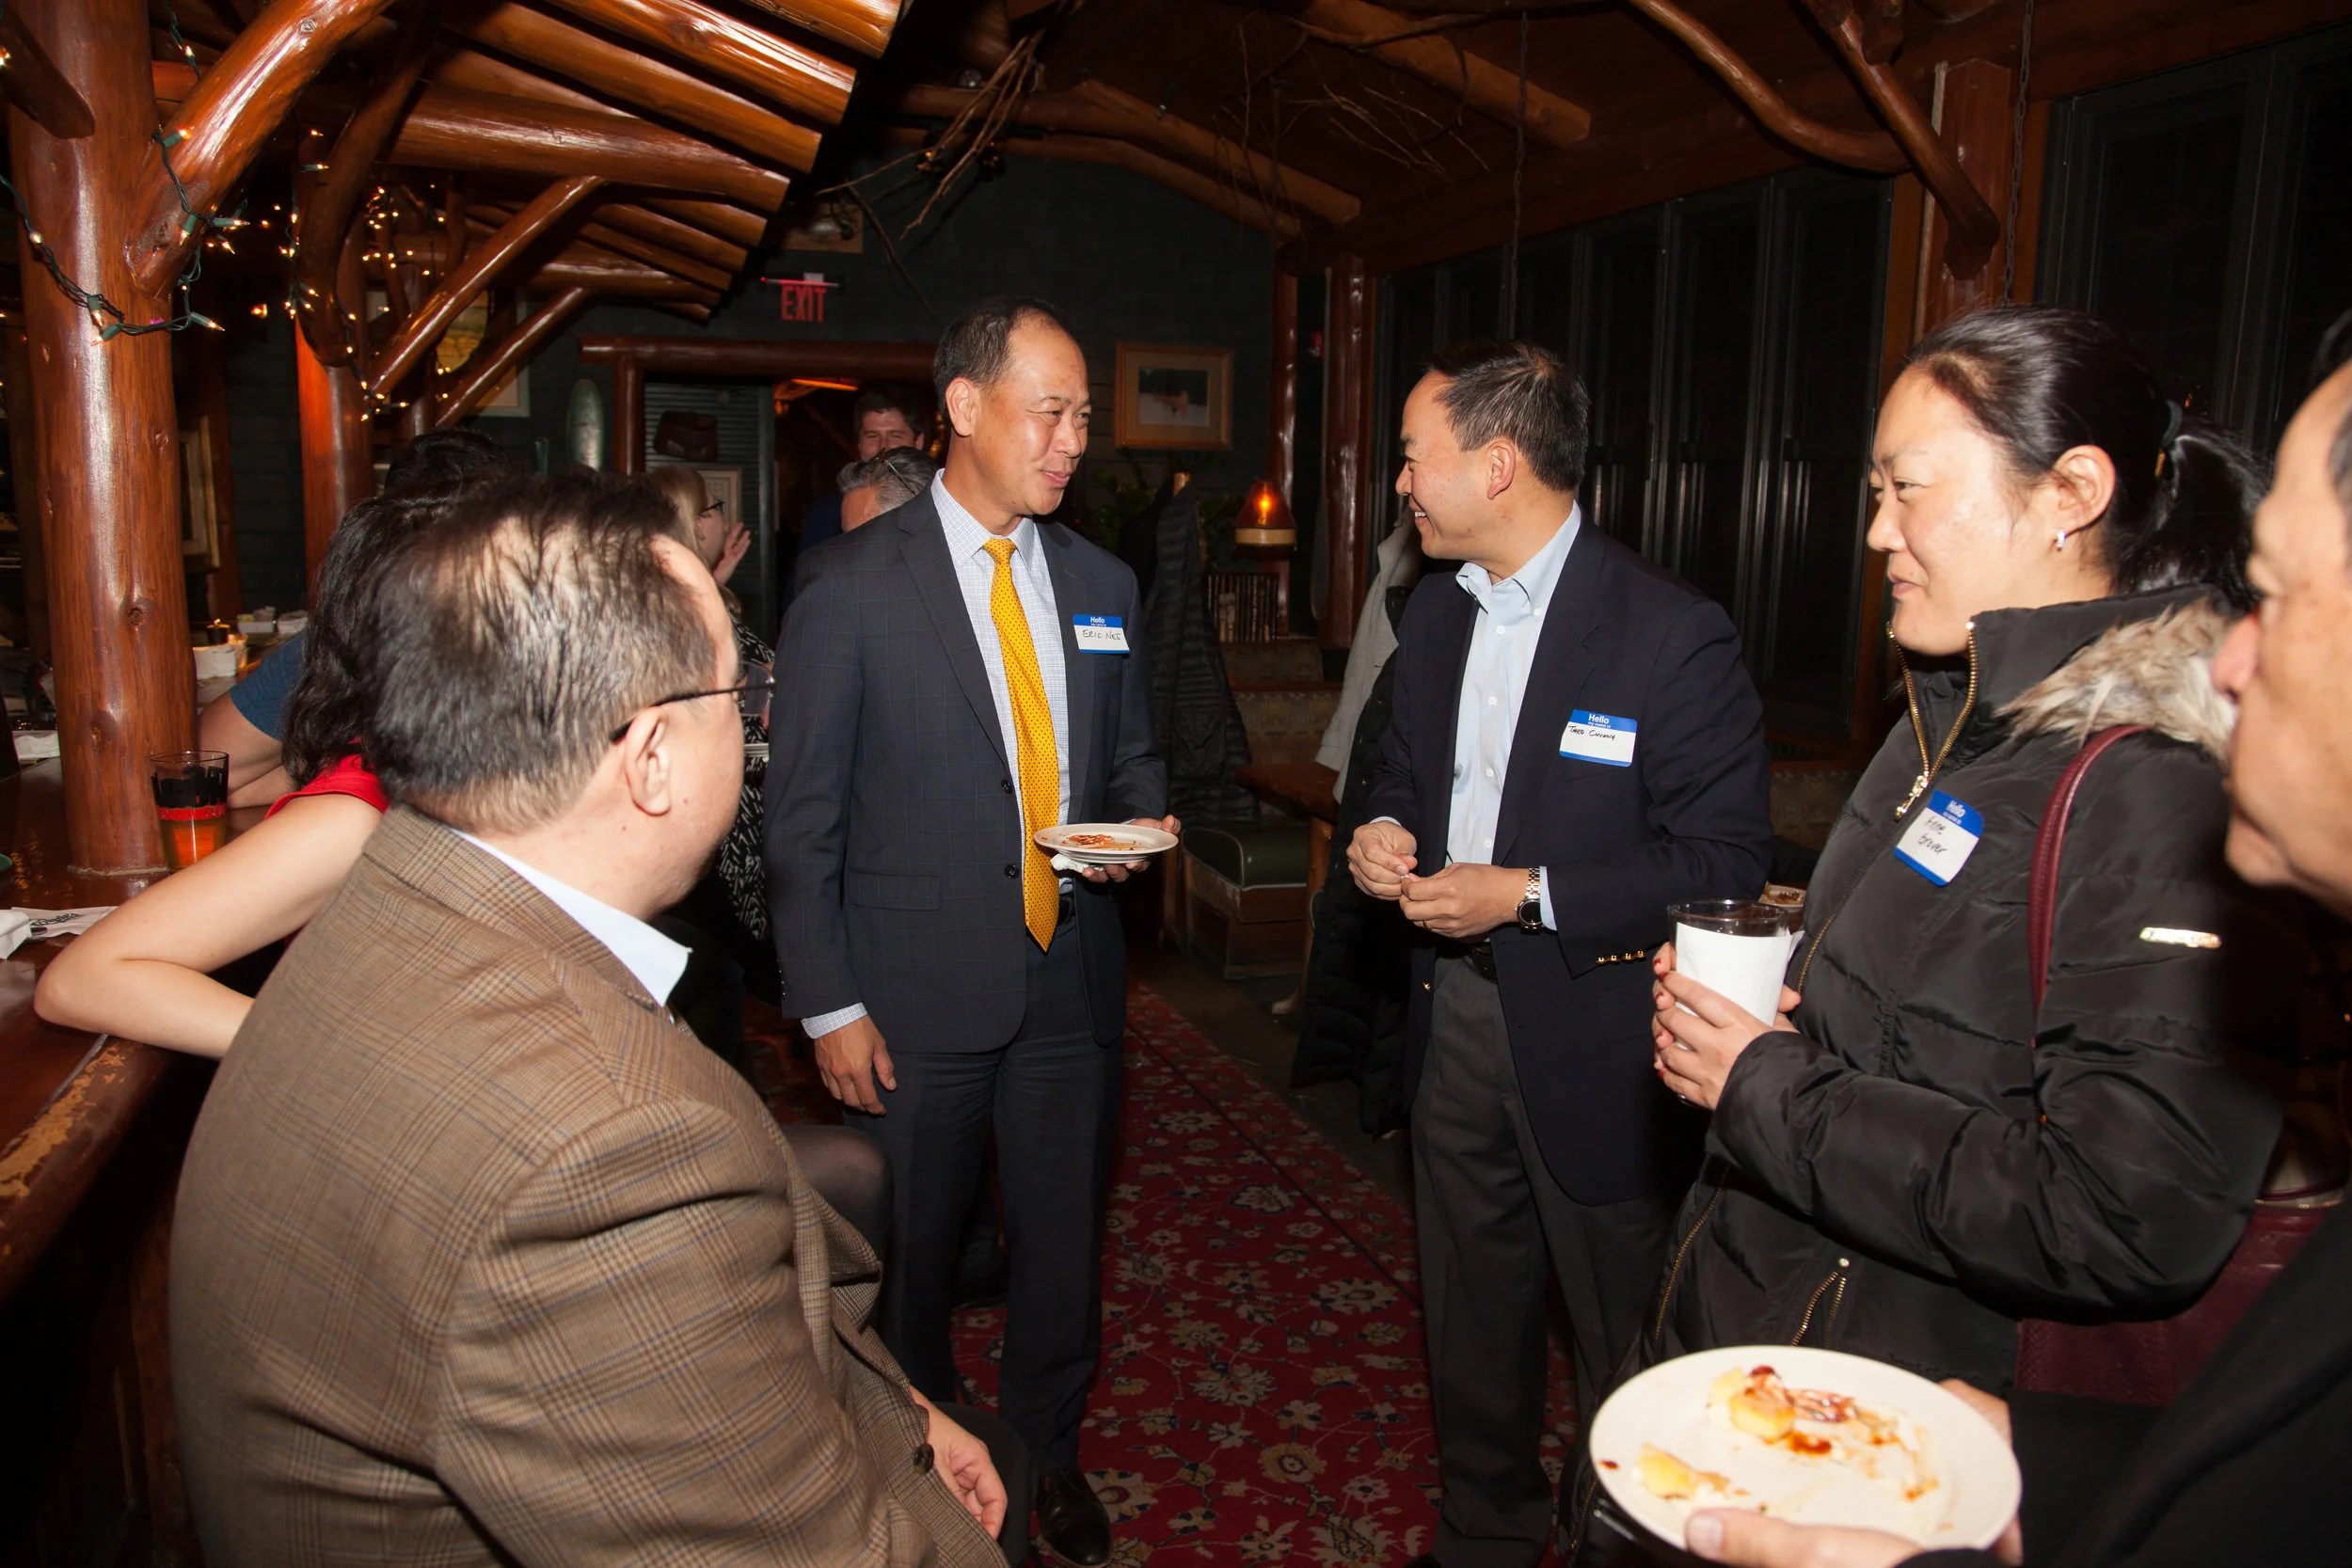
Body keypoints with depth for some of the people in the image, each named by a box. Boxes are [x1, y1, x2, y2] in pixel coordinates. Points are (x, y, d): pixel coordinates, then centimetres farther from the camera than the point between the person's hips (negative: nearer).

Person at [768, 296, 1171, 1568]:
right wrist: (829, 1006, -9)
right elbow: (801, 819, -7)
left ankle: (1049, 1450, 42)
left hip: (1070, 980, 4)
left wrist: (1143, 819, -7)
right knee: (908, 1251, 15)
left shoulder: (1103, 584, 6)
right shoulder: (851, 586, -8)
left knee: (1065, 1237, 17)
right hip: (916, 995, -3)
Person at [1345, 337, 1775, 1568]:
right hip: (1455, 1010, 7)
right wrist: (1382, 831, -4)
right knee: (1470, 1313, 22)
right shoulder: (1436, 612, 6)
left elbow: (1726, 861, -17)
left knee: (1624, 1342, 10)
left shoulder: (1670, 633, -17)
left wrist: (1528, 896, -22)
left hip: (1593, 1039, -7)